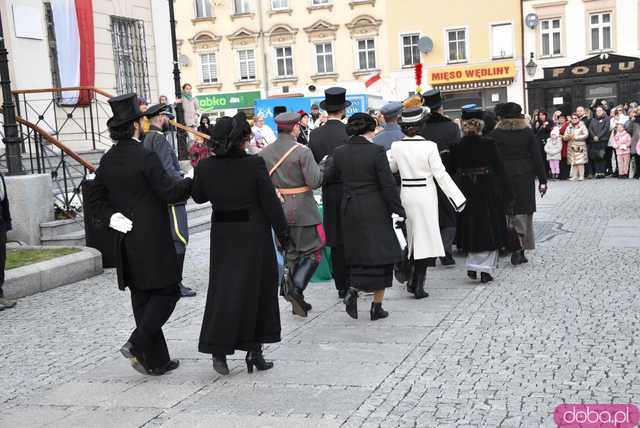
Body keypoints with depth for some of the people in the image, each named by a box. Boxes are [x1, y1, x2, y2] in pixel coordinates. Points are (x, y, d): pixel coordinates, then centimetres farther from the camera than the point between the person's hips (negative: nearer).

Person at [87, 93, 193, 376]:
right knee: (167, 292, 4)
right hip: (152, 241, -7)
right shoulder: (145, 157, -15)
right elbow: (169, 192, -16)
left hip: (126, 241, 8)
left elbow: (94, 196, 9)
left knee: (142, 299, 12)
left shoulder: (108, 160, 7)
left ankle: (156, 360, 19)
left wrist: (112, 216, 2)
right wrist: (189, 180, 0)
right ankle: (137, 344, -9)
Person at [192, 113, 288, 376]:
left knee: (223, 289, 10)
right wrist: (283, 234, -2)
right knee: (257, 290, 9)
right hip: (253, 234, -3)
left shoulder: (205, 167, -5)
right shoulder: (254, 164, -15)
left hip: (222, 235, 3)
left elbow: (198, 197, 11)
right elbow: (270, 203, -11)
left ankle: (219, 349, 0)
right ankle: (253, 349, 15)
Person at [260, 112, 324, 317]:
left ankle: (297, 301, 21)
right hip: (302, 209, -6)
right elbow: (314, 182, -17)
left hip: (277, 209, 6)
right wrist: (321, 167, 1)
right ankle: (296, 287, -13)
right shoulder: (302, 152, -13)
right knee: (312, 251, 5)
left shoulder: (264, 153, 3)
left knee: (291, 254, 16)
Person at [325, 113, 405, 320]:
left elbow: (328, 177, 13)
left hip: (349, 210, 4)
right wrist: (398, 210, -6)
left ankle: (353, 288, -5)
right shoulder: (376, 151, -13)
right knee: (380, 254, 6)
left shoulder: (339, 152, 0)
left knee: (357, 254, 18)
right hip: (375, 210, -4)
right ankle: (376, 306, 8)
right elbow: (388, 184, -13)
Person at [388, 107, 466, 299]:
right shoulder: (429, 146, -12)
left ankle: (413, 281, 19)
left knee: (411, 238, 16)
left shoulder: (396, 147, -4)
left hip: (406, 195, 3)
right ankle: (418, 285, 3)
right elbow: (441, 175, -10)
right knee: (425, 236, 4)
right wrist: (458, 198, -4)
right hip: (425, 195, -3)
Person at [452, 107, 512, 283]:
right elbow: (499, 169, -6)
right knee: (490, 230, 7)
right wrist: (506, 193, 0)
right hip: (488, 192, -2)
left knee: (471, 230, 15)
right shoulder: (488, 144, -10)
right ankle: (486, 269, 6)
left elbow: (453, 171, 2)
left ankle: (472, 265, 9)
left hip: (467, 193, 2)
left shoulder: (457, 147, -5)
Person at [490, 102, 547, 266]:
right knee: (522, 214, 4)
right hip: (524, 178, 0)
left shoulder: (494, 134, -1)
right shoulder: (528, 133, -1)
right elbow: (537, 158, -1)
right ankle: (519, 249, -1)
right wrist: (542, 180, 4)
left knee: (505, 213, 8)